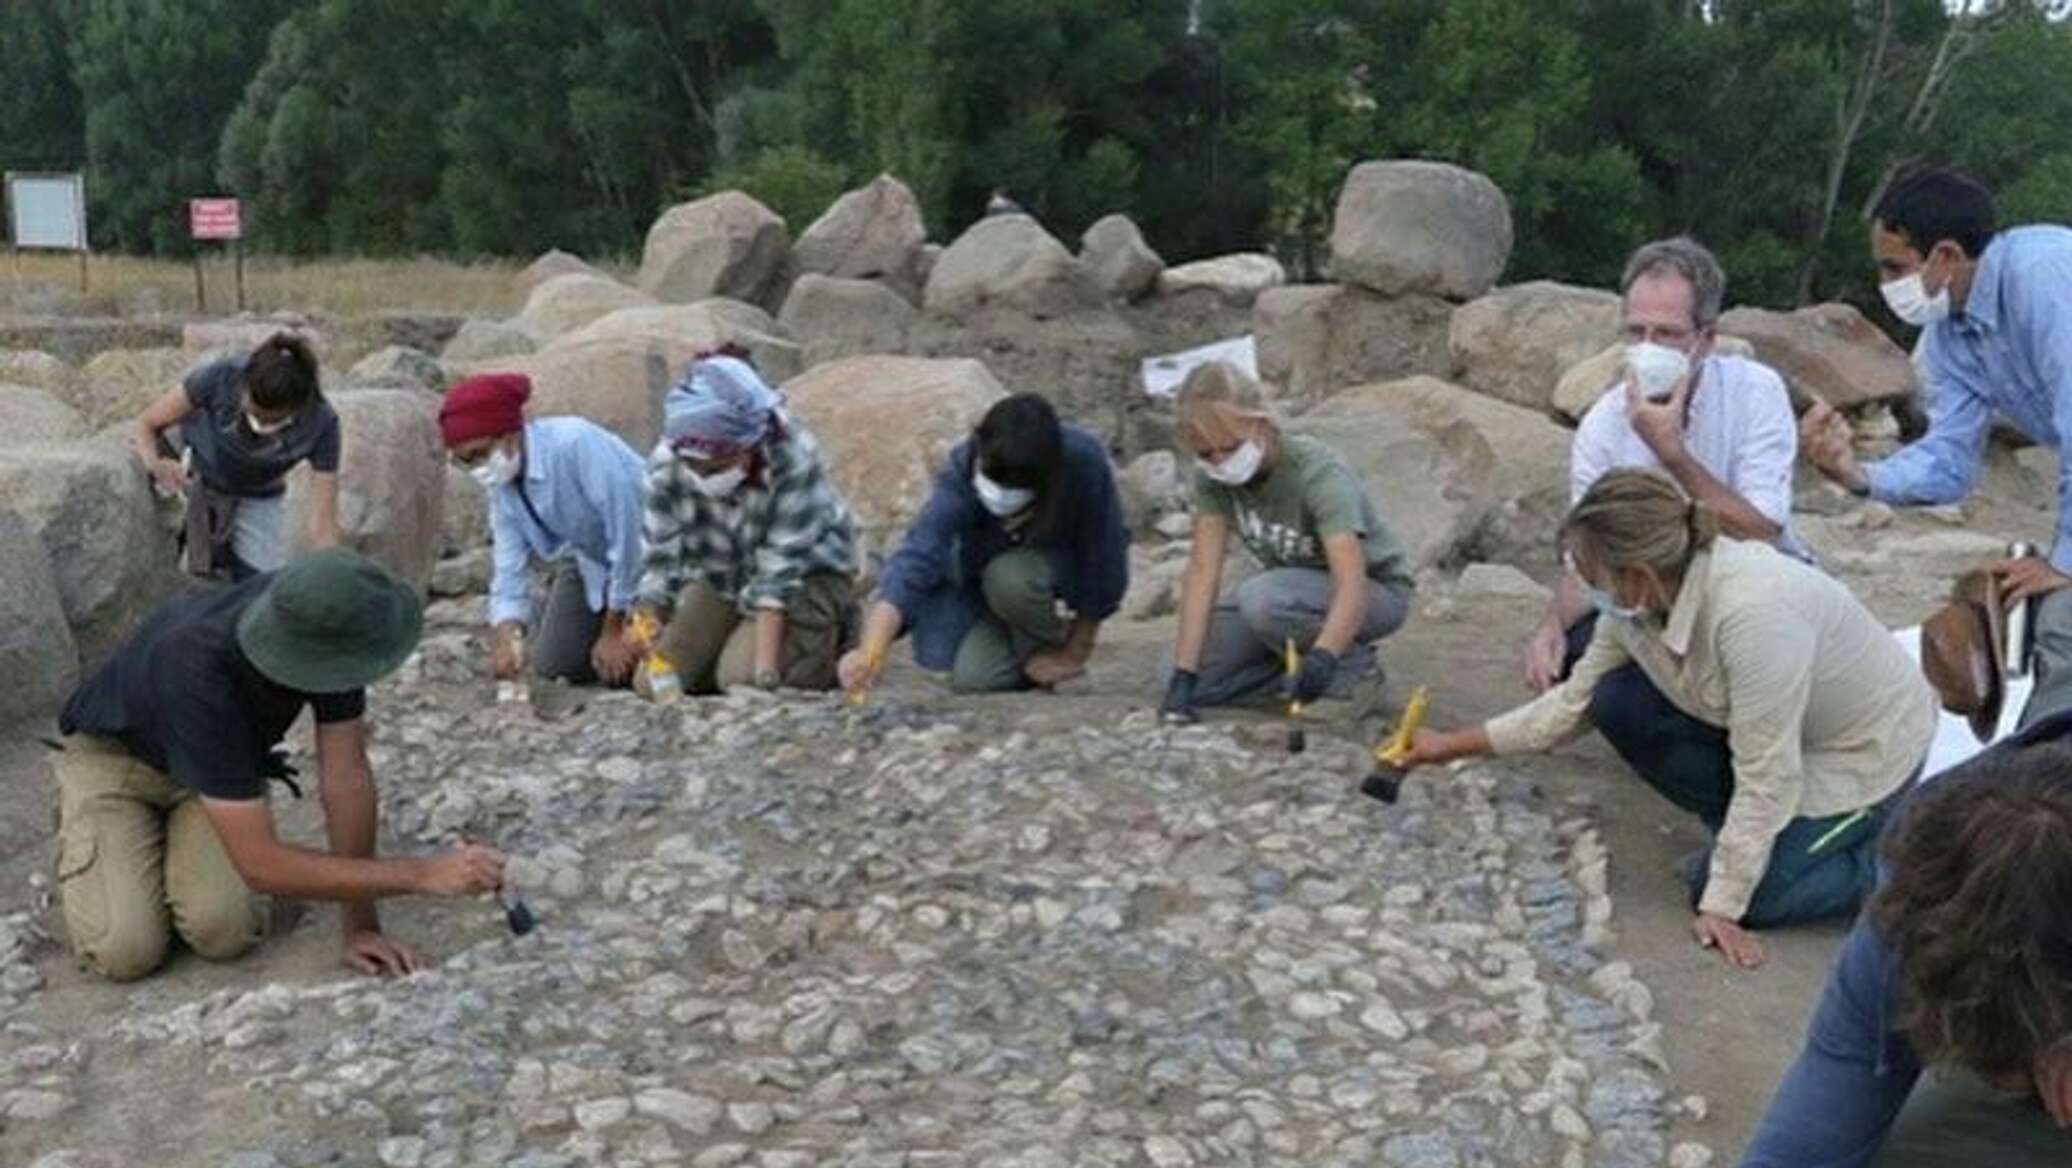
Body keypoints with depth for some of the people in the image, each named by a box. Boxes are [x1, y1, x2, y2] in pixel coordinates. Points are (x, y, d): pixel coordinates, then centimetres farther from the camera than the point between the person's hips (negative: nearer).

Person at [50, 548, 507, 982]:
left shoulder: (318, 620, -28)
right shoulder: (199, 670, -42)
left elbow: (346, 775, -20)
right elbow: (262, 865, -41)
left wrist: (361, 926, -20)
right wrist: (423, 874, -42)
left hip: (224, 758, 4)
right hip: (114, 757, -3)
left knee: (225, 932, -20)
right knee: (126, 950, -21)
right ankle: (81, 851, 11)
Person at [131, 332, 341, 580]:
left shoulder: (321, 423, -32)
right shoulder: (221, 378, -34)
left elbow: (322, 525, -30)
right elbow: (146, 424, -21)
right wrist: (155, 463, -42)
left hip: (258, 501, 1)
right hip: (196, 478, 0)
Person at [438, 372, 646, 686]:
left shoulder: (576, 444, -33)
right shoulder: (501, 483, -8)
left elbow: (626, 533, -29)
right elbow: (510, 567, -10)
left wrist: (614, 632, -20)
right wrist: (508, 634, -31)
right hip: (590, 562, 7)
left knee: (620, 667, -16)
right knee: (553, 664, 1)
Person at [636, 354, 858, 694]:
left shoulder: (794, 461, -33)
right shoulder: (665, 466, -22)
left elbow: (782, 567, -31)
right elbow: (660, 558, -17)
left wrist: (765, 666, -35)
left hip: (806, 574, -4)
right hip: (719, 578, 4)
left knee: (742, 675, -24)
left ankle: (828, 640, 6)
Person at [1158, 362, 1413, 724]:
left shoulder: (1318, 474, -30)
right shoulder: (1212, 479, -14)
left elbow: (1352, 584, -41)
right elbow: (1202, 571, -20)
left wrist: (1323, 657, -60)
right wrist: (1183, 677, -29)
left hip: (1376, 590, -5)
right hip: (1294, 591, 5)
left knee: (1261, 599, -36)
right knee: (1197, 676, -15)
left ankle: (1354, 665, -12)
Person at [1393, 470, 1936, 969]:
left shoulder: (1754, 611, -38)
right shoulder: (1638, 601, -15)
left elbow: (1767, 776, -31)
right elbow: (1574, 702, 1)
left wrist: (1721, 907, -25)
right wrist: (1452, 746, 3)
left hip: (1869, 752, -7)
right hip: (1773, 731, 7)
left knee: (1748, 893, -15)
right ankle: (1744, 834, 6)